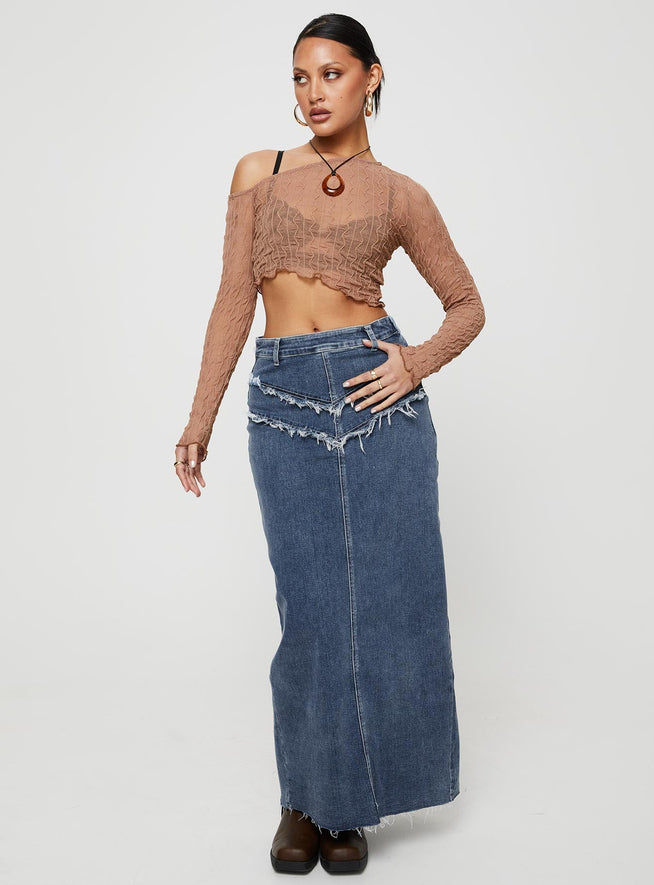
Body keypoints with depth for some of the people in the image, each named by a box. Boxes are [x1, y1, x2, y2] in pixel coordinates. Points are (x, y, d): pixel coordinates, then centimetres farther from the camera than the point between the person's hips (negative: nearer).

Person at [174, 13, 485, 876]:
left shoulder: (399, 195, 8)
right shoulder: (259, 172, 10)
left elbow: (467, 305, 13)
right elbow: (235, 300, 8)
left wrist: (419, 362, -6)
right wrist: (200, 417, 5)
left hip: (378, 398, 0)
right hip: (284, 402, 0)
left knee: (383, 601, 4)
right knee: (315, 608, 2)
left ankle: (349, 800, 24)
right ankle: (303, 797, 24)